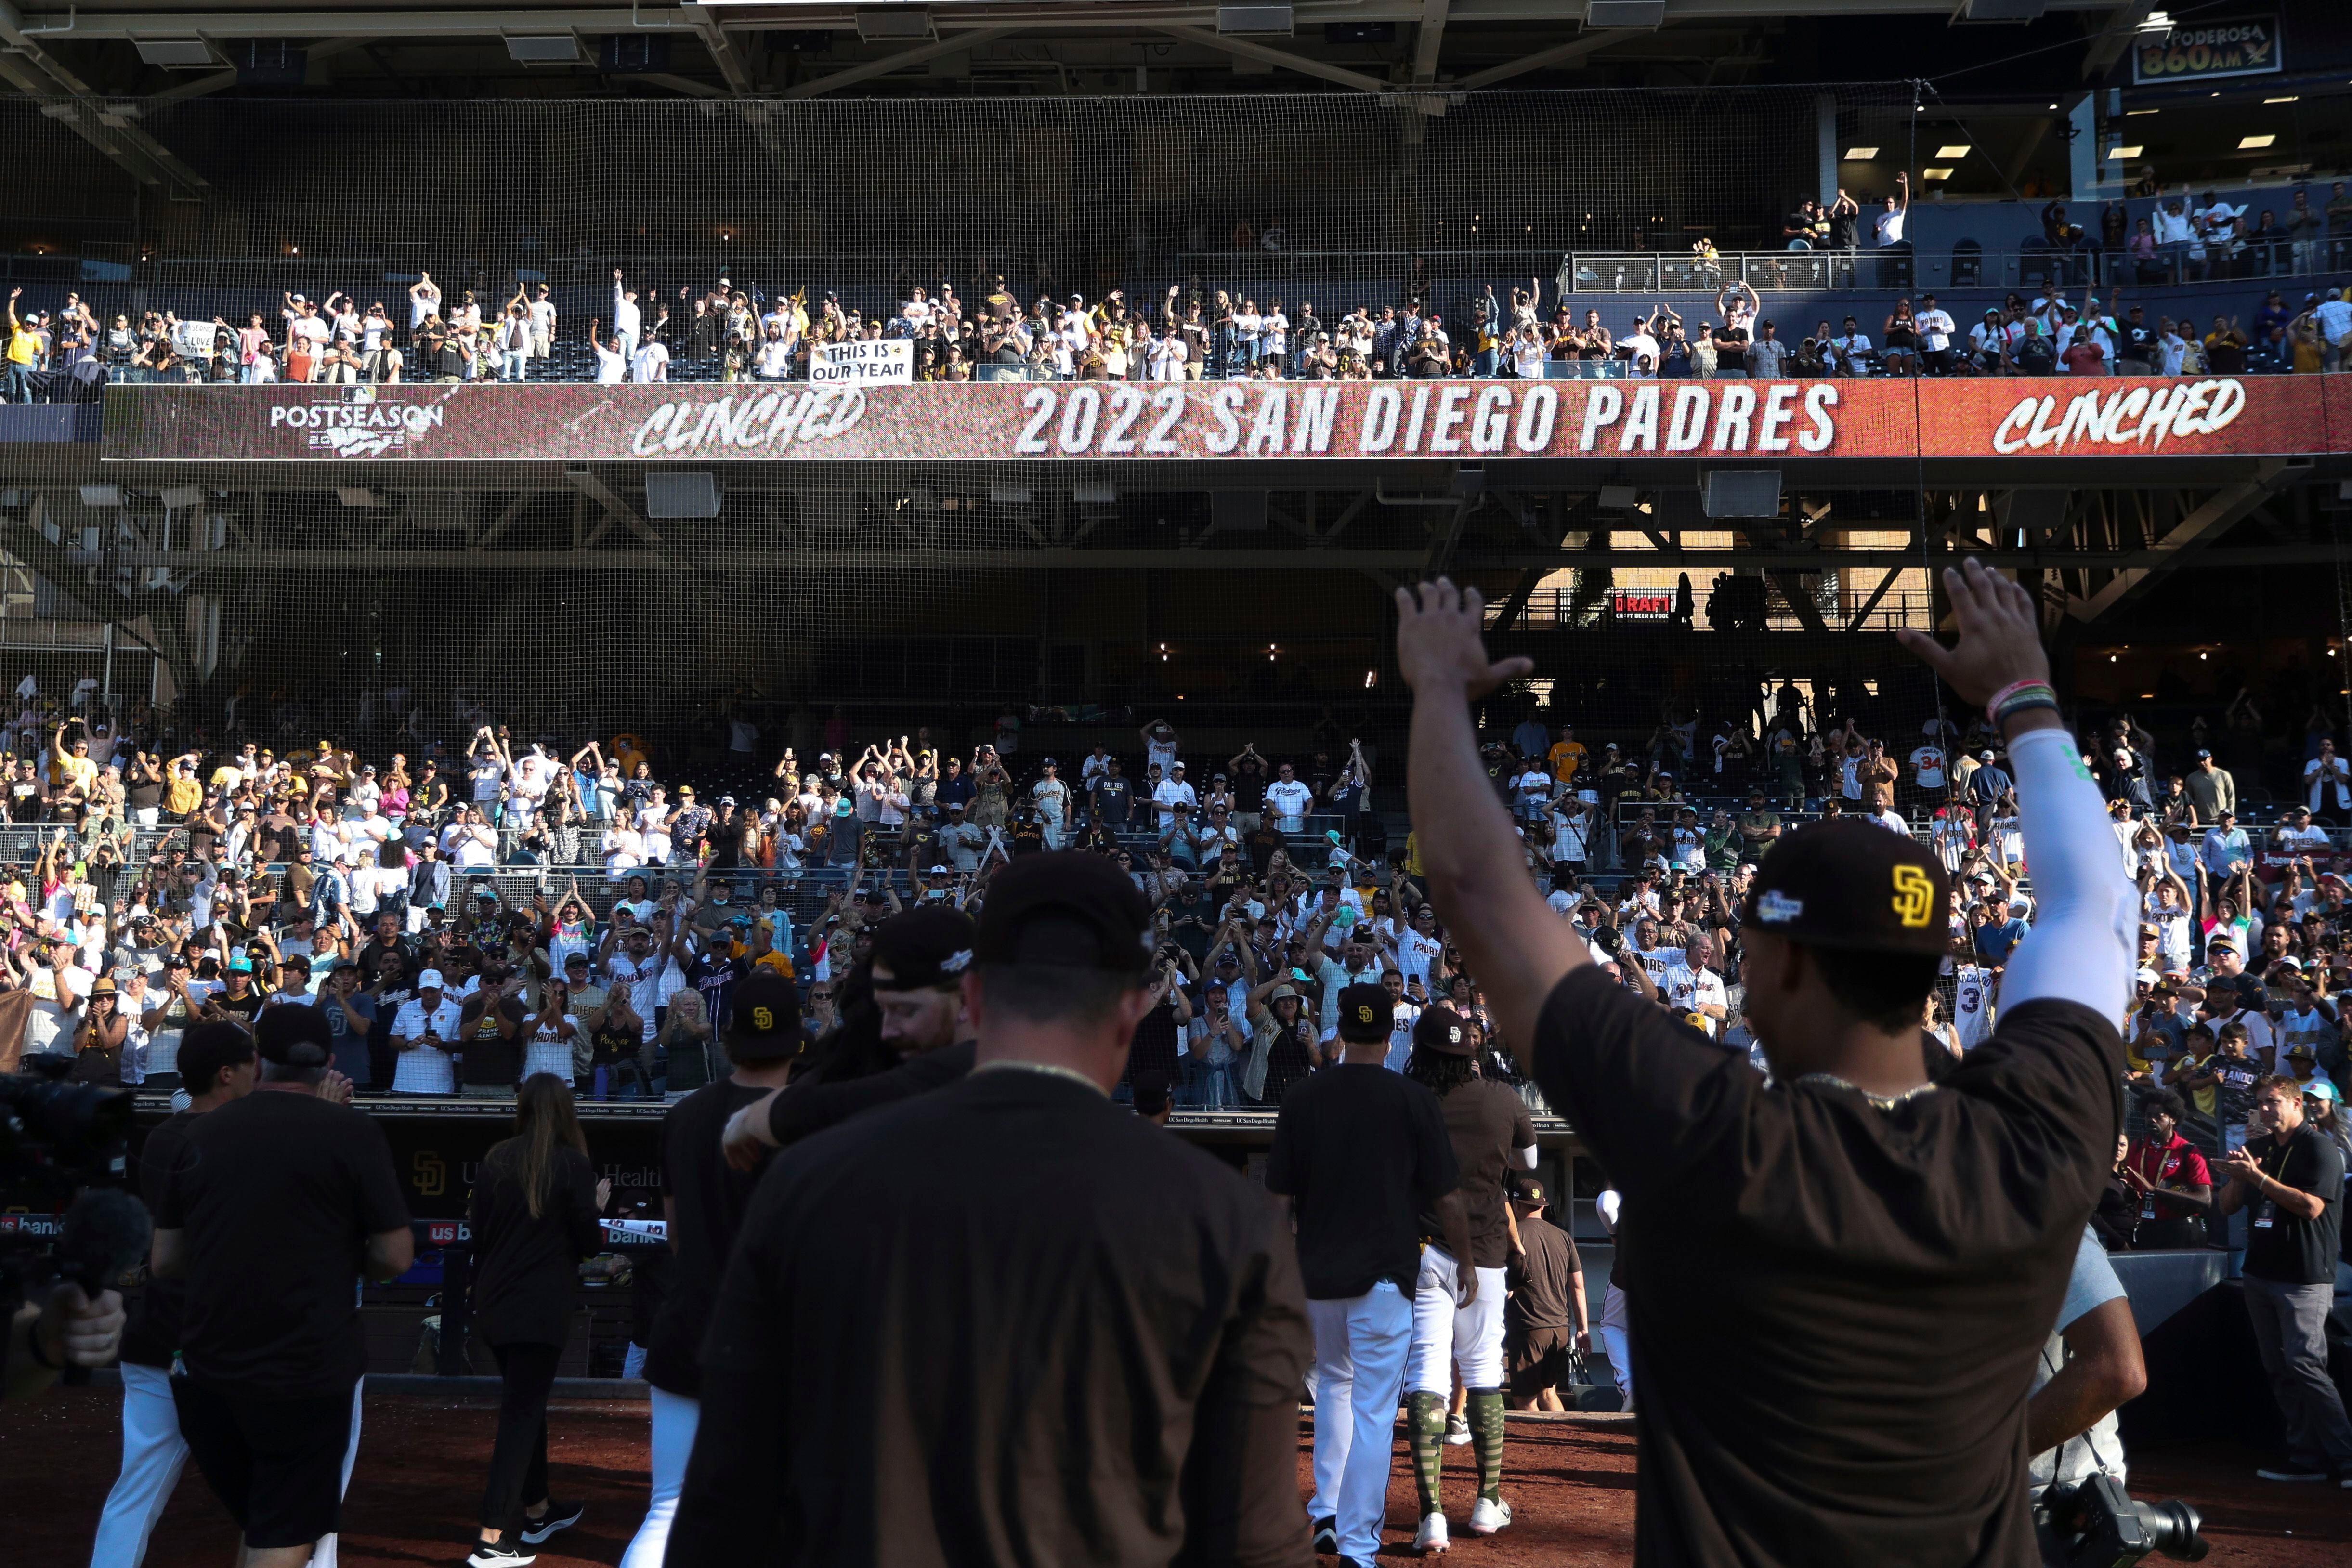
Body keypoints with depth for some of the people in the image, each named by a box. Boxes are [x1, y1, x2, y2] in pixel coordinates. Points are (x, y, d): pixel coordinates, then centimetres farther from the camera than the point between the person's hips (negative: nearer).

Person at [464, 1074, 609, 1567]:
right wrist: (597, 1209, 11)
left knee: (525, 1403, 20)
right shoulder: (573, 1165, -9)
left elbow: (477, 1226, 7)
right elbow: (589, 1244, -6)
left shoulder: (497, 1160, 2)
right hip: (540, 1309, -5)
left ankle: (537, 1511, 34)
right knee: (521, 1414, -2)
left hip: (495, 1304, 5)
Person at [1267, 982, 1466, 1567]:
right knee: (1374, 1408, 2)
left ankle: (1326, 1515, 22)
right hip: (1383, 1276, -3)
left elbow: (1279, 1195, 1)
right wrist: (1467, 1262, 8)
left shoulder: (1302, 1098, -1)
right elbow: (1446, 1197, -6)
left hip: (1315, 1273, 3)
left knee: (1334, 1386, 24)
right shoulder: (1413, 1100, -8)